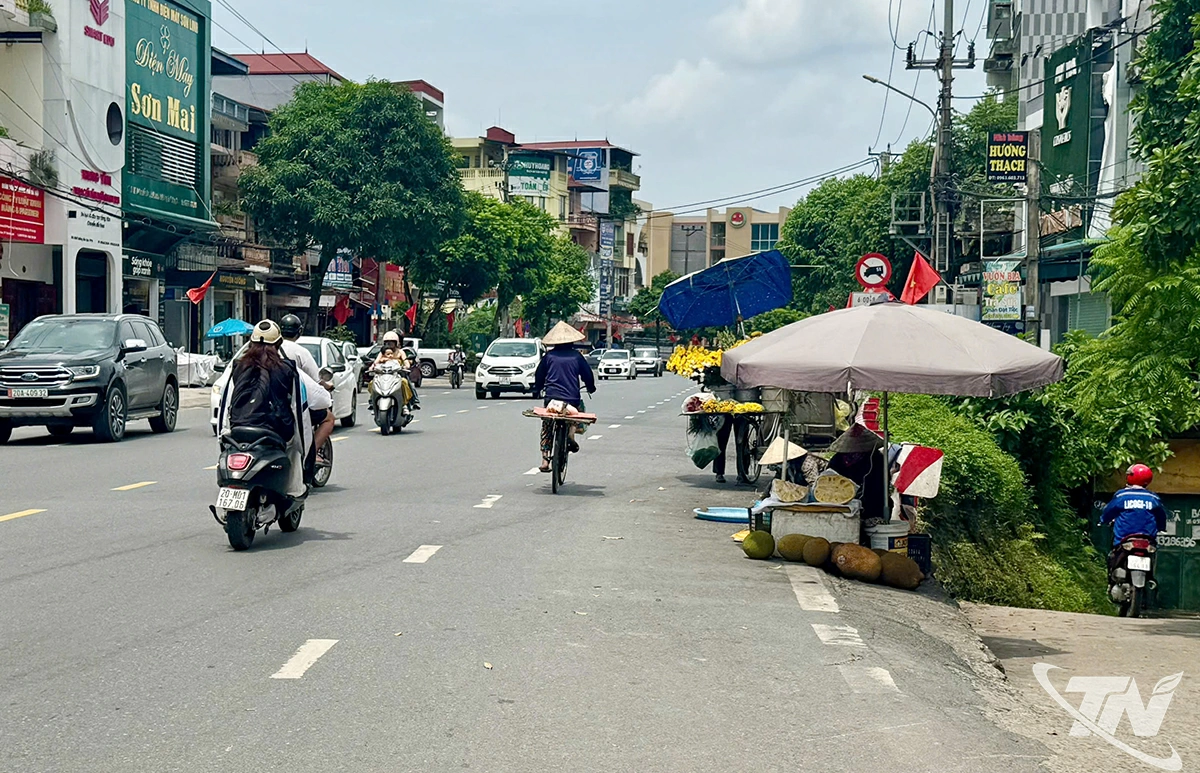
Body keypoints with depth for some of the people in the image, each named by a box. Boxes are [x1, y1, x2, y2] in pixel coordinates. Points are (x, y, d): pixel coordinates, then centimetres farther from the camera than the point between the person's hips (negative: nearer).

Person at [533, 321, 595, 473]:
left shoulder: (549, 355, 4)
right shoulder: (576, 355, 2)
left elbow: (539, 375, 13)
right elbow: (587, 374, 11)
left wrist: (537, 390, 31)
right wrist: (591, 388, 30)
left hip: (551, 398, 1)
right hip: (572, 398, -1)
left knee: (547, 429, 11)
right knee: (580, 407, 30)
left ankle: (545, 459, 0)